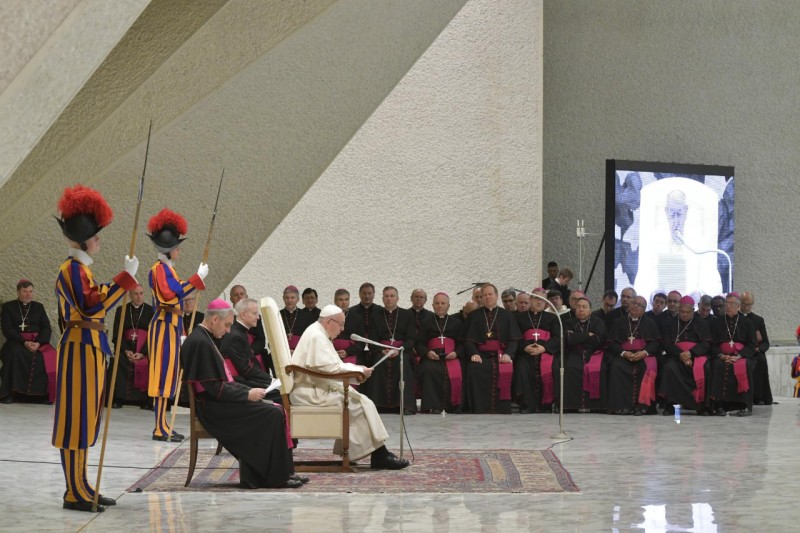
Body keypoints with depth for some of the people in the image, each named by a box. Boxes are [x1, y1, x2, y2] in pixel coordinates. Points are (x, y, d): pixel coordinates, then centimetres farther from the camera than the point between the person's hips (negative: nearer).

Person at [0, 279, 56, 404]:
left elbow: (47, 328, 6)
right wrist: (24, 342, -18)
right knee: (15, 353, -37)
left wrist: (38, 343, -14)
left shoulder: (38, 307, 17)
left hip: (38, 342, 2)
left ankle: (45, 393, -24)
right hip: (16, 341, -2)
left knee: (49, 357, -30)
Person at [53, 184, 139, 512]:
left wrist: (123, 283, 17)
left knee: (85, 419, 12)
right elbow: (92, 307, -26)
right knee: (76, 417, -6)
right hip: (81, 348, -10)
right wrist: (125, 278, -26)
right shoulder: (72, 269, -15)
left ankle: (81, 487, 18)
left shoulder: (80, 268, 16)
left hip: (89, 347, 10)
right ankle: (75, 494, -3)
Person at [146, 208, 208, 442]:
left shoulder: (168, 269, 17)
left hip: (171, 328, 10)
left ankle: (162, 426, 15)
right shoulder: (159, 269, -13)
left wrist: (181, 333, 21)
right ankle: (160, 428, -6)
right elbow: (172, 296, -26)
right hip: (164, 328, -10)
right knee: (163, 375, -8)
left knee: (167, 375, 11)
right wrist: (198, 278, -23)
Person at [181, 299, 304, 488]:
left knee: (274, 408, 3)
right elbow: (214, 388, -21)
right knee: (273, 414, -16)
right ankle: (277, 477, -10)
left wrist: (249, 390, 8)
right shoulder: (201, 342, -18)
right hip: (213, 407, -10)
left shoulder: (202, 338, 15)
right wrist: (247, 394, -14)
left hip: (215, 402, 10)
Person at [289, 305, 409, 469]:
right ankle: (380, 455, -7)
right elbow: (332, 368, -23)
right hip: (310, 393, -11)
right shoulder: (316, 336, -16)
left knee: (357, 400, 7)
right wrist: (359, 371, -12)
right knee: (361, 403, -12)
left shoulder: (318, 334, 17)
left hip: (313, 388, 11)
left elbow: (330, 365, 20)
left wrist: (357, 369, 6)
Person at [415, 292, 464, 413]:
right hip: (431, 356, 0)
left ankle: (452, 405, -19)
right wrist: (427, 353, -9)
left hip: (451, 357, 0)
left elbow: (462, 343, 14)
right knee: (429, 370, -35)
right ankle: (433, 406, -34)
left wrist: (456, 353, -8)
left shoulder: (456, 322, 22)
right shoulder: (426, 322, 21)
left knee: (454, 372, -33)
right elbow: (419, 343, 12)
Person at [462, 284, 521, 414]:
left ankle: (502, 409, -27)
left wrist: (508, 354, -13)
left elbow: (513, 339, 7)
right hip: (481, 354, 0)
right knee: (474, 369, -33)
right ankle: (478, 409, -31)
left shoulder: (506, 316, 17)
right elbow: (469, 339, 8)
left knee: (505, 370, -34)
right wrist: (473, 353, -14)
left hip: (501, 354, 0)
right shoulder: (474, 316, 18)